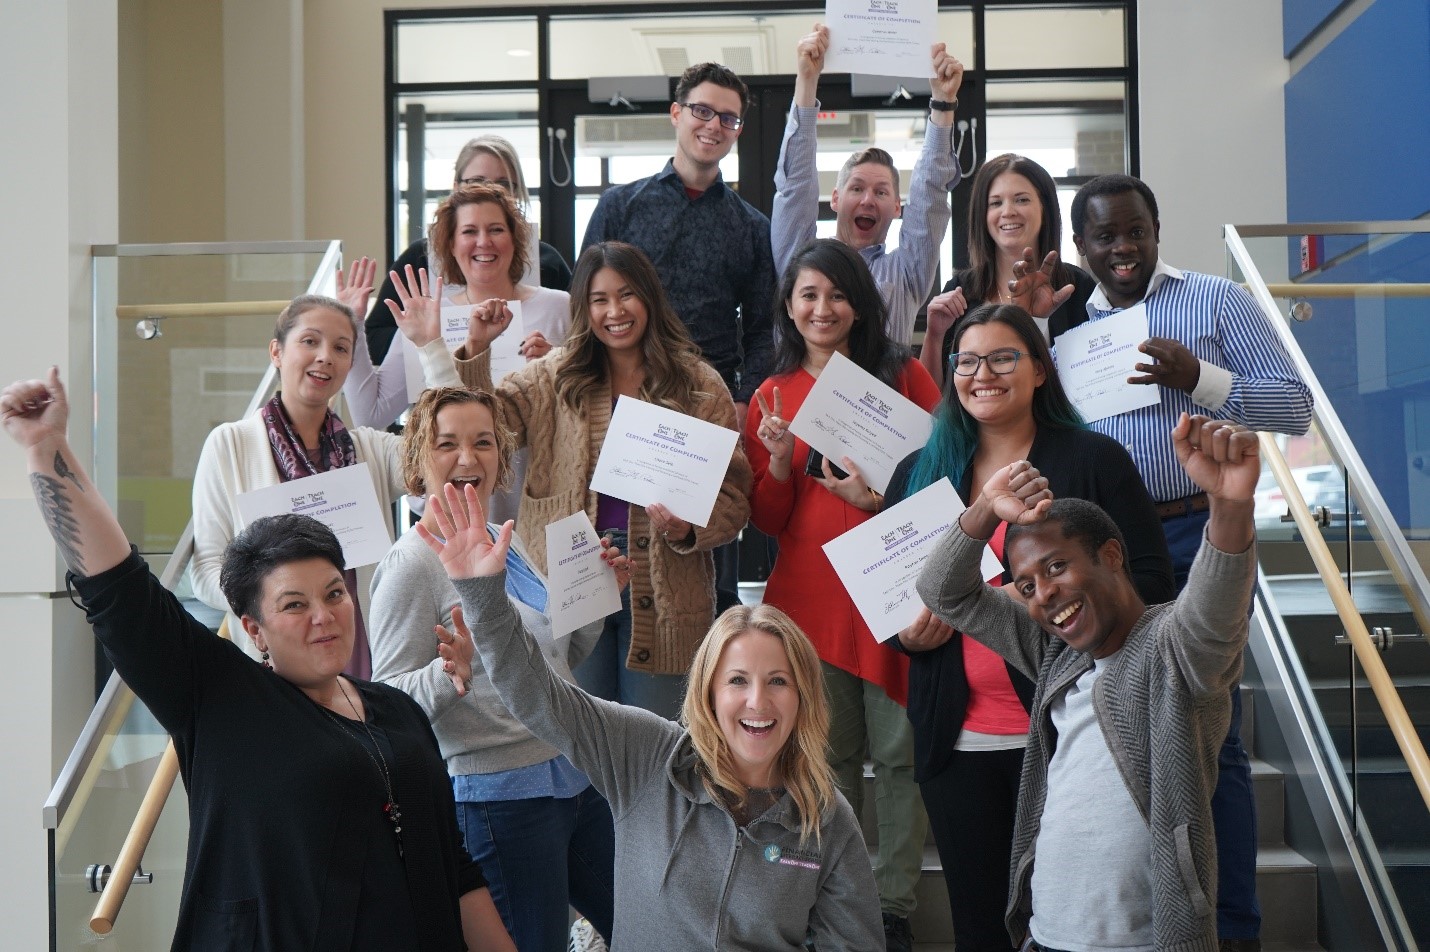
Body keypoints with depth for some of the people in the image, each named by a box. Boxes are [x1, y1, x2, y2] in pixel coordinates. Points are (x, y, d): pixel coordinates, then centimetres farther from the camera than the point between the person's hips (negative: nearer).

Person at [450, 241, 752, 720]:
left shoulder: (698, 385, 3)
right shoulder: (554, 377, 7)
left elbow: (733, 497, 1)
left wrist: (687, 529, -18)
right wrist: (475, 350, -16)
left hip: (661, 593, -1)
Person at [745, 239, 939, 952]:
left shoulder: (903, 375, 4)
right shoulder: (773, 397, 10)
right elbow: (769, 522, 9)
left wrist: (884, 497, -14)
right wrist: (780, 461, -9)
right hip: (810, 594, 2)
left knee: (899, 753, 1)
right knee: (827, 756, 6)